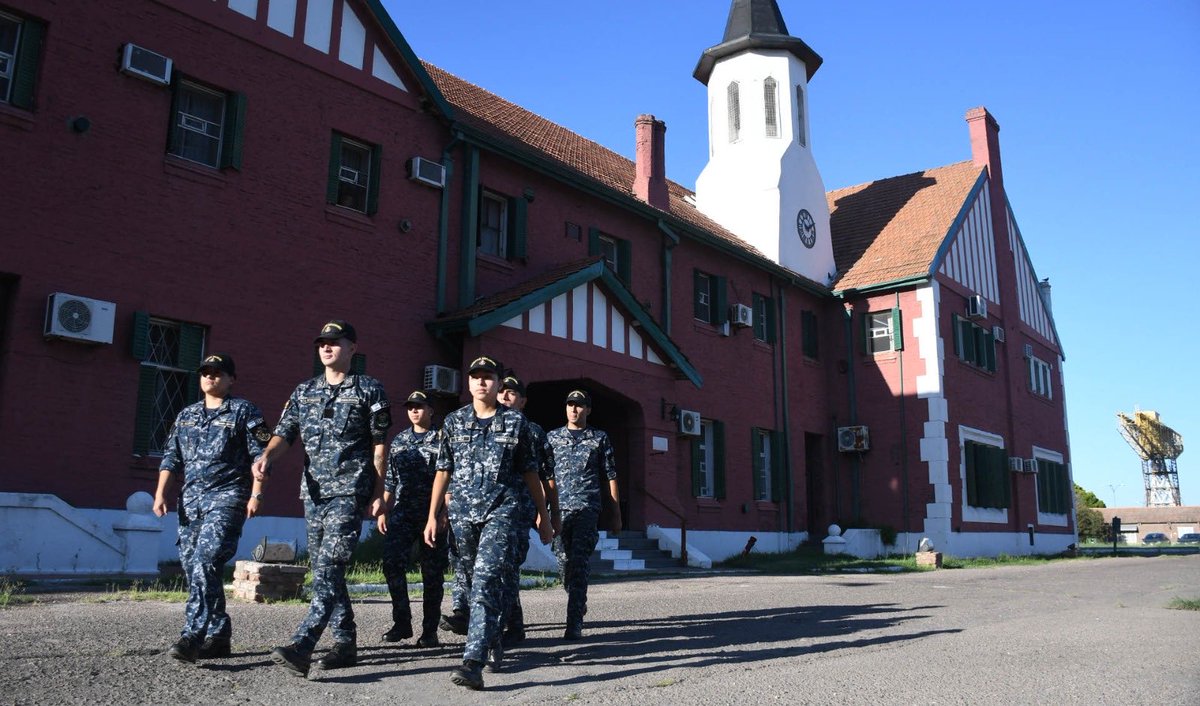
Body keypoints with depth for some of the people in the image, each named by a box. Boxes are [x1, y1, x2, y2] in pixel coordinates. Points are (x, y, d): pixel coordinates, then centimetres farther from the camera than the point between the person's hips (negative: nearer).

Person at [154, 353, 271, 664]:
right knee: (195, 569, 6)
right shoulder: (186, 415, 19)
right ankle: (218, 636, 16)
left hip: (226, 498, -6)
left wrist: (255, 495, -12)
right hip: (190, 500, 6)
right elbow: (171, 458, 18)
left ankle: (193, 636, -21)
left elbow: (260, 456, -3)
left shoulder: (244, 412, 2)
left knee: (205, 564, -20)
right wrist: (161, 493, 6)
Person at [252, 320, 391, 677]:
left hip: (349, 491, -6)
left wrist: (378, 493, -3)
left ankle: (301, 646, -22)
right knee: (325, 571, 9)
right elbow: (285, 433, 8)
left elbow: (380, 444, 1)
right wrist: (267, 456, -14)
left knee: (329, 567, -15)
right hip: (313, 490, 6)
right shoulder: (304, 391, 16)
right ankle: (345, 642, 19)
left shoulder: (369, 389, 2)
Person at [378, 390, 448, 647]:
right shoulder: (399, 440, 15)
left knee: (432, 572, 1)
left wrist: (445, 512, -12)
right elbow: (390, 480, 17)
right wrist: (383, 510, 11)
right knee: (392, 562, -11)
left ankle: (429, 630, 10)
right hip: (402, 513, 4)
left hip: (433, 514, -3)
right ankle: (402, 622, 3)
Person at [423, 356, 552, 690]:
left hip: (503, 511, -3)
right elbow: (443, 472, 12)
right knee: (480, 581, 14)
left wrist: (543, 515, 11)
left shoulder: (516, 422, 4)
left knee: (486, 581, -17)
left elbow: (530, 472, 9)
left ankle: (473, 662, -22)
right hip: (463, 512, 3)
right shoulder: (454, 421, 10)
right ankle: (492, 637, 37)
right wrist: (432, 516, 7)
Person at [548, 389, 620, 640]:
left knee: (579, 564, -11)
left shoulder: (599, 438, 10)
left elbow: (610, 477, 11)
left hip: (587, 508, -2)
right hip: (559, 509, 3)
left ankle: (574, 624, -11)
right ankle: (579, 603, 33)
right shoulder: (552, 438, 14)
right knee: (564, 562, 7)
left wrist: (616, 514, 8)